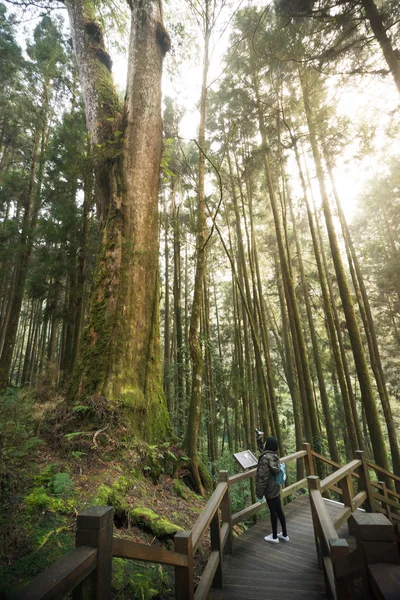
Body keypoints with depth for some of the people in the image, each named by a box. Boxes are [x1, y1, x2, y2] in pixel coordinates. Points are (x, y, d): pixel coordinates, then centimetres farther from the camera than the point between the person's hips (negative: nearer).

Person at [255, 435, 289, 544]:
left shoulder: (265, 457, -24)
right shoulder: (274, 456, 1)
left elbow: (263, 477, -23)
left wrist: (259, 492, -15)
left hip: (270, 489, -8)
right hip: (276, 487, 8)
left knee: (273, 512, 7)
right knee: (279, 510, 18)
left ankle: (274, 537, 23)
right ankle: (284, 534, 31)